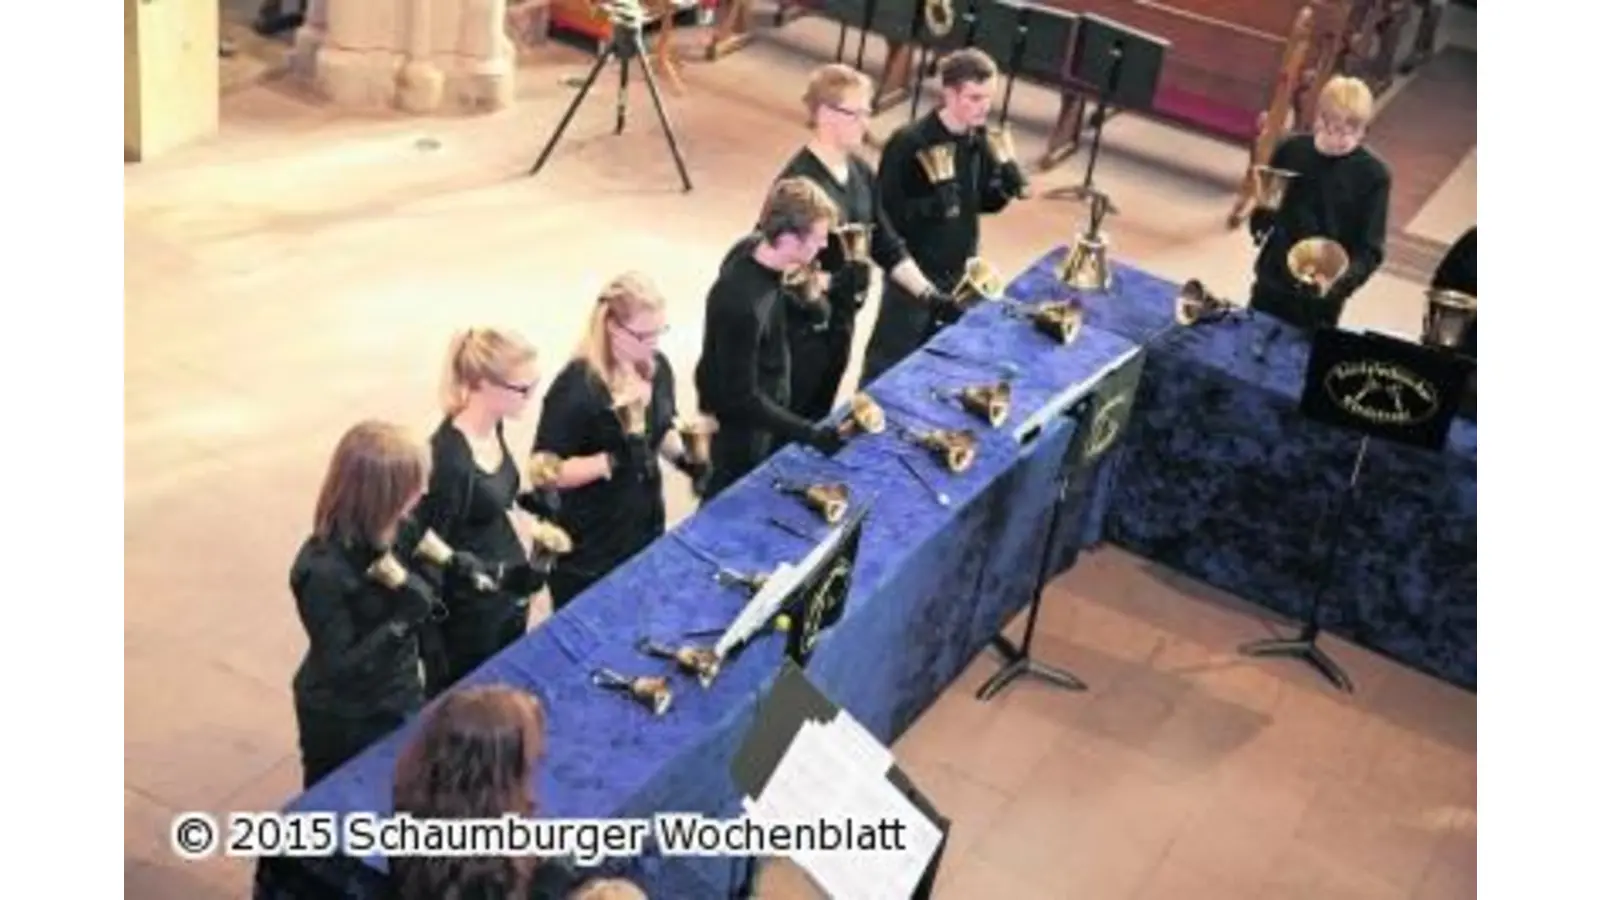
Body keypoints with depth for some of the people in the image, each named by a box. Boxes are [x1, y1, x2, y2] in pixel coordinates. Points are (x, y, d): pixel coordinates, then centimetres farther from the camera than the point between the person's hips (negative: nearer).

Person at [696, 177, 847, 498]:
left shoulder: (753, 248, -14)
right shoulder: (742, 304, -39)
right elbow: (741, 397, -29)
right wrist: (808, 433, -29)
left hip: (765, 400, 8)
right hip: (740, 421, -8)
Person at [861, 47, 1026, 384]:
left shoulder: (978, 140, -2)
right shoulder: (908, 143, -23)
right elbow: (885, 214, -22)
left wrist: (1006, 187, -12)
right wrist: (931, 206, -37)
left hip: (960, 275, 7)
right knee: (888, 367, 7)